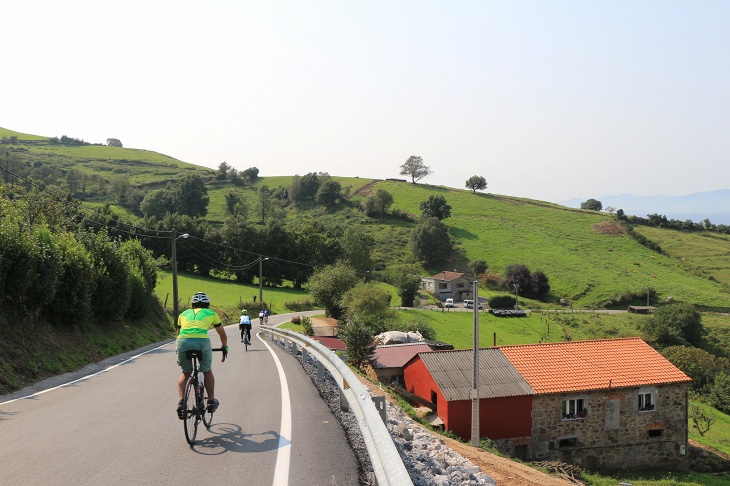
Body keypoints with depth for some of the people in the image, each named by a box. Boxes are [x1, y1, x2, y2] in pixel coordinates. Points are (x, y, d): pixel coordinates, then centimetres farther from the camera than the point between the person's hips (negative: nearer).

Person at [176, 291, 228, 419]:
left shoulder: (184, 314, 29)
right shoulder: (211, 313, 25)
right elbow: (222, 334, 36)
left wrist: (180, 349, 54)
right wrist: (225, 347, 52)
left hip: (182, 341, 2)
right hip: (202, 341, -2)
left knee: (185, 373, 24)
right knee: (207, 372, 23)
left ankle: (181, 402, 10)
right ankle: (211, 402, 27)